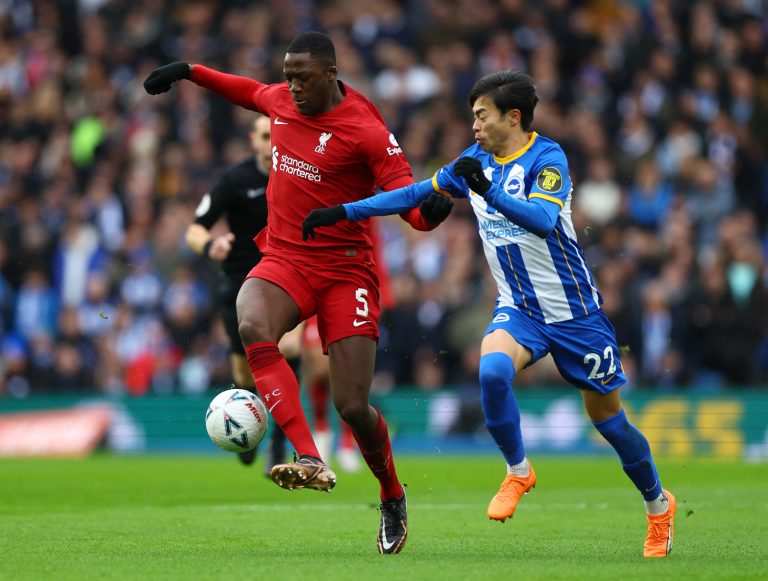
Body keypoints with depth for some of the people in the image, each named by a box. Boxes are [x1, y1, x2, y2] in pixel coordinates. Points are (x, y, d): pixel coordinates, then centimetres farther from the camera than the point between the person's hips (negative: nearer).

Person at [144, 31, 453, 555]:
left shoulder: (365, 131, -12)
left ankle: (393, 497, 23)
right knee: (253, 327, -33)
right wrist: (189, 73, 32)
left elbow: (405, 194, -13)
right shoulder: (281, 101, 5)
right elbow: (252, 92, 30)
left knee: (353, 406, -9)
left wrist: (429, 211, -35)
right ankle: (311, 462, -40)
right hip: (284, 260, 4)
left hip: (345, 270, -4)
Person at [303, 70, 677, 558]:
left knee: (607, 416, 3)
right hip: (519, 308, 4)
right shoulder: (478, 161, 3)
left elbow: (543, 219, -32)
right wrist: (343, 212, 6)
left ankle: (659, 504, 27)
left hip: (574, 311, -4)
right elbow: (415, 194, 11)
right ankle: (518, 472, -7)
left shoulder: (547, 158, -15)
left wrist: (490, 192, -45)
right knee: (493, 370, -29)